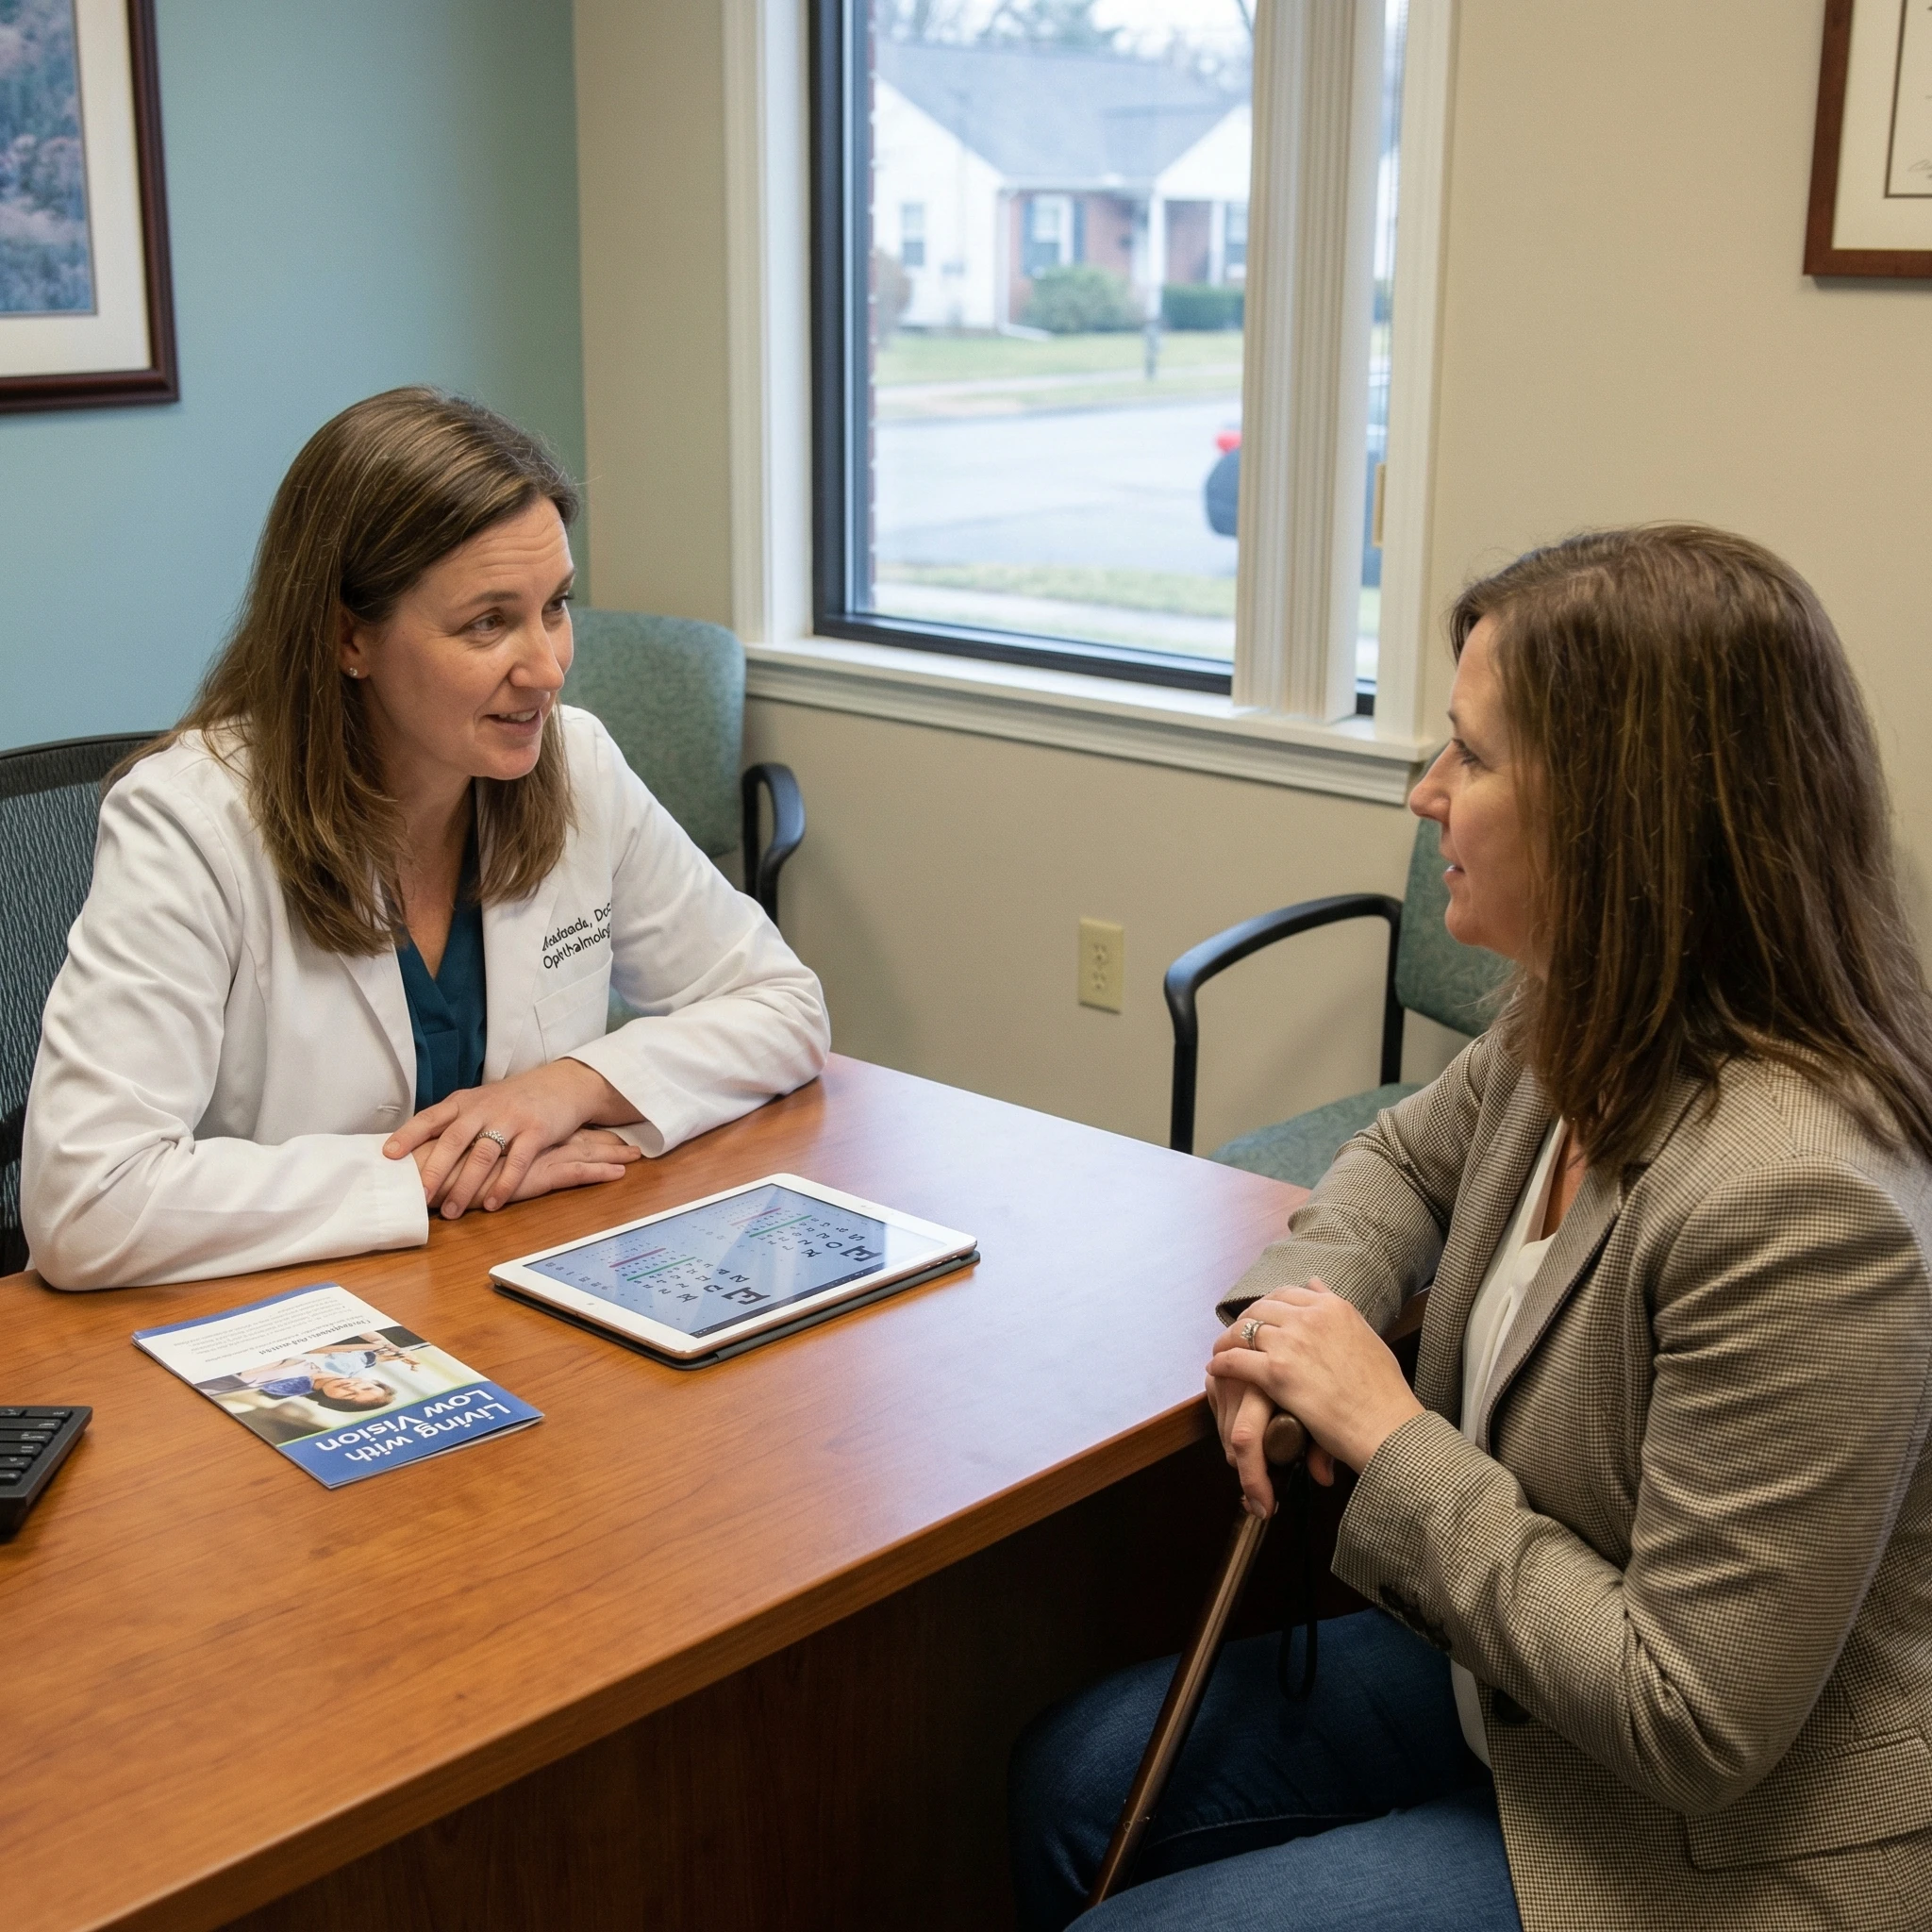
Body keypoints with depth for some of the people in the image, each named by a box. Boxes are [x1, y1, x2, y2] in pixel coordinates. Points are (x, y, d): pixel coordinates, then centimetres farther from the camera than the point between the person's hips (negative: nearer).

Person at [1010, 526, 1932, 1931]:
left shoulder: (1795, 1199, -34)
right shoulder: (1580, 1037, -7)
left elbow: (1691, 1722, -29)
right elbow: (1411, 1158, 17)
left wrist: (1391, 1436, -22)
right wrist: (1295, 1311, -5)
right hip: (1519, 1680, 8)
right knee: (1076, 1784, 10)